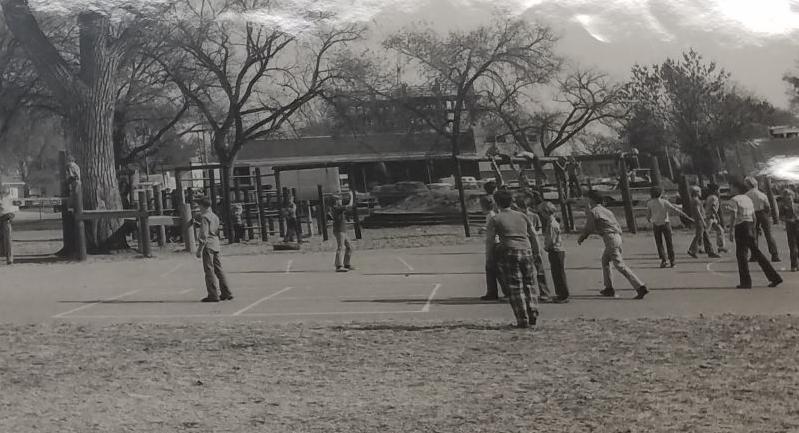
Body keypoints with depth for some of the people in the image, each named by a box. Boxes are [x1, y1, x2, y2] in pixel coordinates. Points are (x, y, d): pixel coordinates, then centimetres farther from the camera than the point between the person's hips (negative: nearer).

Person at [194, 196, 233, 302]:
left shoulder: (205, 217, -11)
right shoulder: (215, 216, 14)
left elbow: (204, 235, -17)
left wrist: (199, 249, -16)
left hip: (208, 246, -8)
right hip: (216, 245, 8)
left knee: (209, 271, -4)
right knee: (219, 270, 12)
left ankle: (213, 295, -4)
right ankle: (226, 293, 13)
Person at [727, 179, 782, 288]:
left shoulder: (735, 200, -9)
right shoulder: (748, 199, 15)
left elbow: (734, 217, -16)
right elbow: (754, 217, 16)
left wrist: (731, 231, -15)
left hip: (741, 227, -8)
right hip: (750, 226, 8)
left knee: (741, 254, 0)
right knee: (756, 253, 12)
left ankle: (746, 282, 1)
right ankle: (774, 277, 10)